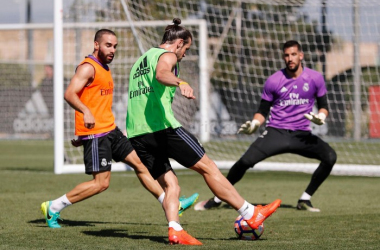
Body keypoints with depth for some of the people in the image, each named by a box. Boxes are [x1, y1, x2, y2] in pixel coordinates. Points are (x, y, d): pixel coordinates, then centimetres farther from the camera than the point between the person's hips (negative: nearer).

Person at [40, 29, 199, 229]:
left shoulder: (104, 69, 18)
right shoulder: (88, 67, -11)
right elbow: (69, 94, -24)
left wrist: (81, 136, 25)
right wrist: (86, 112, -41)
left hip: (110, 131, 9)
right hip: (94, 133, -9)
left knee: (139, 163, 10)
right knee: (101, 183, -12)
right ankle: (53, 208, -3)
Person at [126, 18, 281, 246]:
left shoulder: (140, 61, 26)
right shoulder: (167, 56, -1)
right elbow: (161, 74, -25)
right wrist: (180, 82, -42)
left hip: (136, 134, 8)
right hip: (162, 126, -8)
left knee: (170, 186, 8)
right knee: (208, 167, 1)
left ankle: (175, 231, -15)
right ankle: (251, 214, 6)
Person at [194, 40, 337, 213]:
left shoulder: (315, 78, 1)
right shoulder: (273, 81, -2)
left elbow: (323, 106, 9)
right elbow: (263, 111, 6)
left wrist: (320, 117, -13)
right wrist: (254, 124, -14)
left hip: (302, 135, 1)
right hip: (276, 132, -1)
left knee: (330, 156, -22)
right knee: (245, 161, -21)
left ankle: (304, 200, -5)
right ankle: (217, 199, -2)